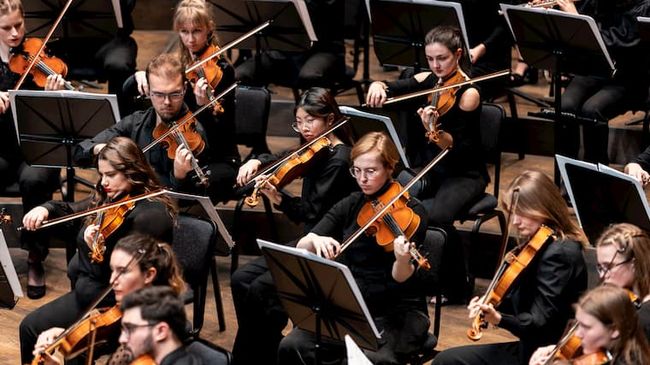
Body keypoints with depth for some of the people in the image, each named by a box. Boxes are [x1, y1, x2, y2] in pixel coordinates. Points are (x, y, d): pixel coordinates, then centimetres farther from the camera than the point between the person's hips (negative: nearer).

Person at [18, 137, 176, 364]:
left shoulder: (150, 215, -23)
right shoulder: (112, 198, 5)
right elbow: (71, 212, 19)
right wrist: (46, 209, -3)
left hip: (113, 302, -10)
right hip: (88, 285, 10)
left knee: (33, 328, -8)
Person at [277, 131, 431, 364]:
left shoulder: (411, 211, -6)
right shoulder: (349, 205, 7)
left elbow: (400, 279, -14)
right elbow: (301, 249, 0)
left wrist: (403, 260, -37)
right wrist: (315, 240, -23)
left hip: (398, 311, -4)